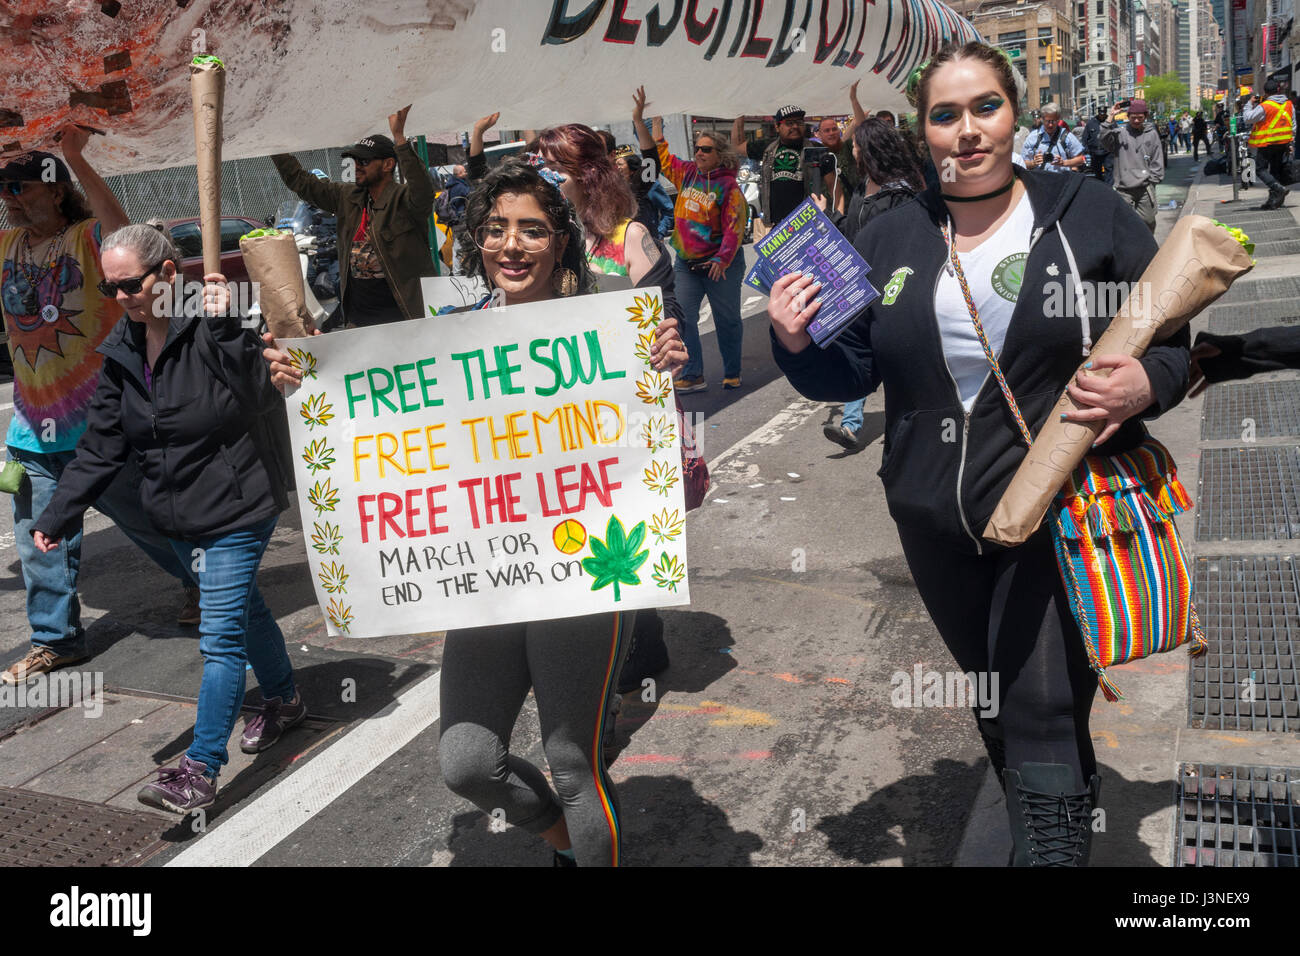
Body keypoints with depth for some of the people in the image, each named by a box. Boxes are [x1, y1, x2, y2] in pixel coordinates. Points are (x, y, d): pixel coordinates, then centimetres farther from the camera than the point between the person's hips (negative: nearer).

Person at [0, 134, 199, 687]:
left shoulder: (88, 238, -10)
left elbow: (122, 232, -31)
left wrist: (77, 161, -35)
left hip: (99, 418, -6)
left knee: (143, 514, 6)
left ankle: (204, 580, 32)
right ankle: (55, 639, 25)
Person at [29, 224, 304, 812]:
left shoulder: (209, 329, -16)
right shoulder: (121, 352, 5)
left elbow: (255, 401, -30)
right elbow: (101, 447, 6)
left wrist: (222, 328, -36)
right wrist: (56, 516, 1)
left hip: (235, 506, -7)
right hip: (177, 512, 8)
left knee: (221, 637, -6)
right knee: (242, 606, 23)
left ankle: (200, 770, -1)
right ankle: (284, 701, 43)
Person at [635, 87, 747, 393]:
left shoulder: (727, 185, -9)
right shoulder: (686, 173, 6)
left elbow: (734, 226, -13)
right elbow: (656, 151, 13)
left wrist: (723, 259, -21)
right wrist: (639, 119, 5)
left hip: (721, 263, -5)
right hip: (686, 263, 5)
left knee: (727, 319, 6)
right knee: (683, 317, -3)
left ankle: (732, 375, 19)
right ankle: (693, 376, 1)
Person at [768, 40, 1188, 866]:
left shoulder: (1089, 214, -2)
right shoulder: (888, 241, 6)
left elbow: (1179, 337, 2)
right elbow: (850, 375, 8)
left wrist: (1145, 383, -19)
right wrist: (797, 344, -12)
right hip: (937, 521, 5)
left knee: (1042, 719, -8)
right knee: (994, 704, 21)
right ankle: (1076, 815, 48)